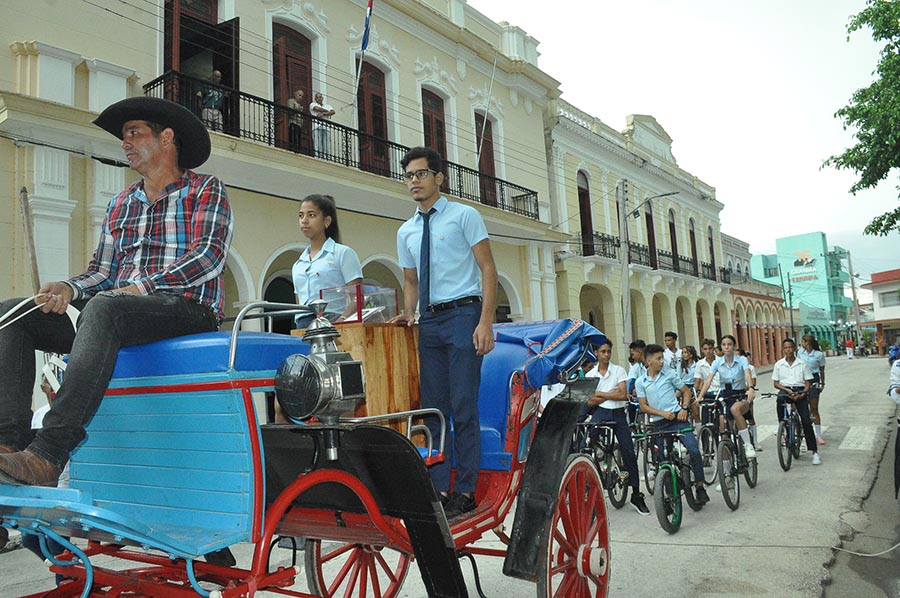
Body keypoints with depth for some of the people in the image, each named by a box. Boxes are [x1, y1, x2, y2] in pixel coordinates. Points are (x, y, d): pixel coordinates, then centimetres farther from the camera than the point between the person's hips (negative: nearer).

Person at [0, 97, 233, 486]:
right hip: (121, 315, 7)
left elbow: (209, 256, -10)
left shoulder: (206, 190, 7)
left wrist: (143, 286, -19)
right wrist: (70, 289, -4)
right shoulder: (120, 205, 26)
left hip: (188, 309, -7)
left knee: (104, 307, -37)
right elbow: (102, 272, 20)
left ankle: (48, 456, -41)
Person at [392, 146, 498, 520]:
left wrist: (486, 322, -14)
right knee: (433, 408, 5)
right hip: (429, 321, 6)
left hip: (462, 314, -5)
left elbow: (488, 268, -4)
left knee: (463, 408, -7)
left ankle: (465, 492, 0)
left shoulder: (464, 216, 2)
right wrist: (408, 315, 3)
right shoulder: (406, 232, 17)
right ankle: (439, 490, 12)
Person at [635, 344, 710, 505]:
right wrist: (662, 413, -12)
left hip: (677, 419, -1)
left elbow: (686, 391, 11)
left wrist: (684, 408, -5)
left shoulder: (669, 373, 3)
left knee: (694, 450, -19)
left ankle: (700, 487, -5)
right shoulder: (640, 382, 2)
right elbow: (643, 406, 1)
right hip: (659, 424, 1)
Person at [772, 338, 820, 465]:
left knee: (806, 421, -10)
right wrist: (787, 390, -13)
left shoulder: (801, 363, 4)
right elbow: (776, 383, 4)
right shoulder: (779, 364, 5)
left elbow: (808, 382, 5)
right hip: (785, 391, 2)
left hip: (800, 392, -2)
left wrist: (803, 393, -13)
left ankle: (815, 452, -8)